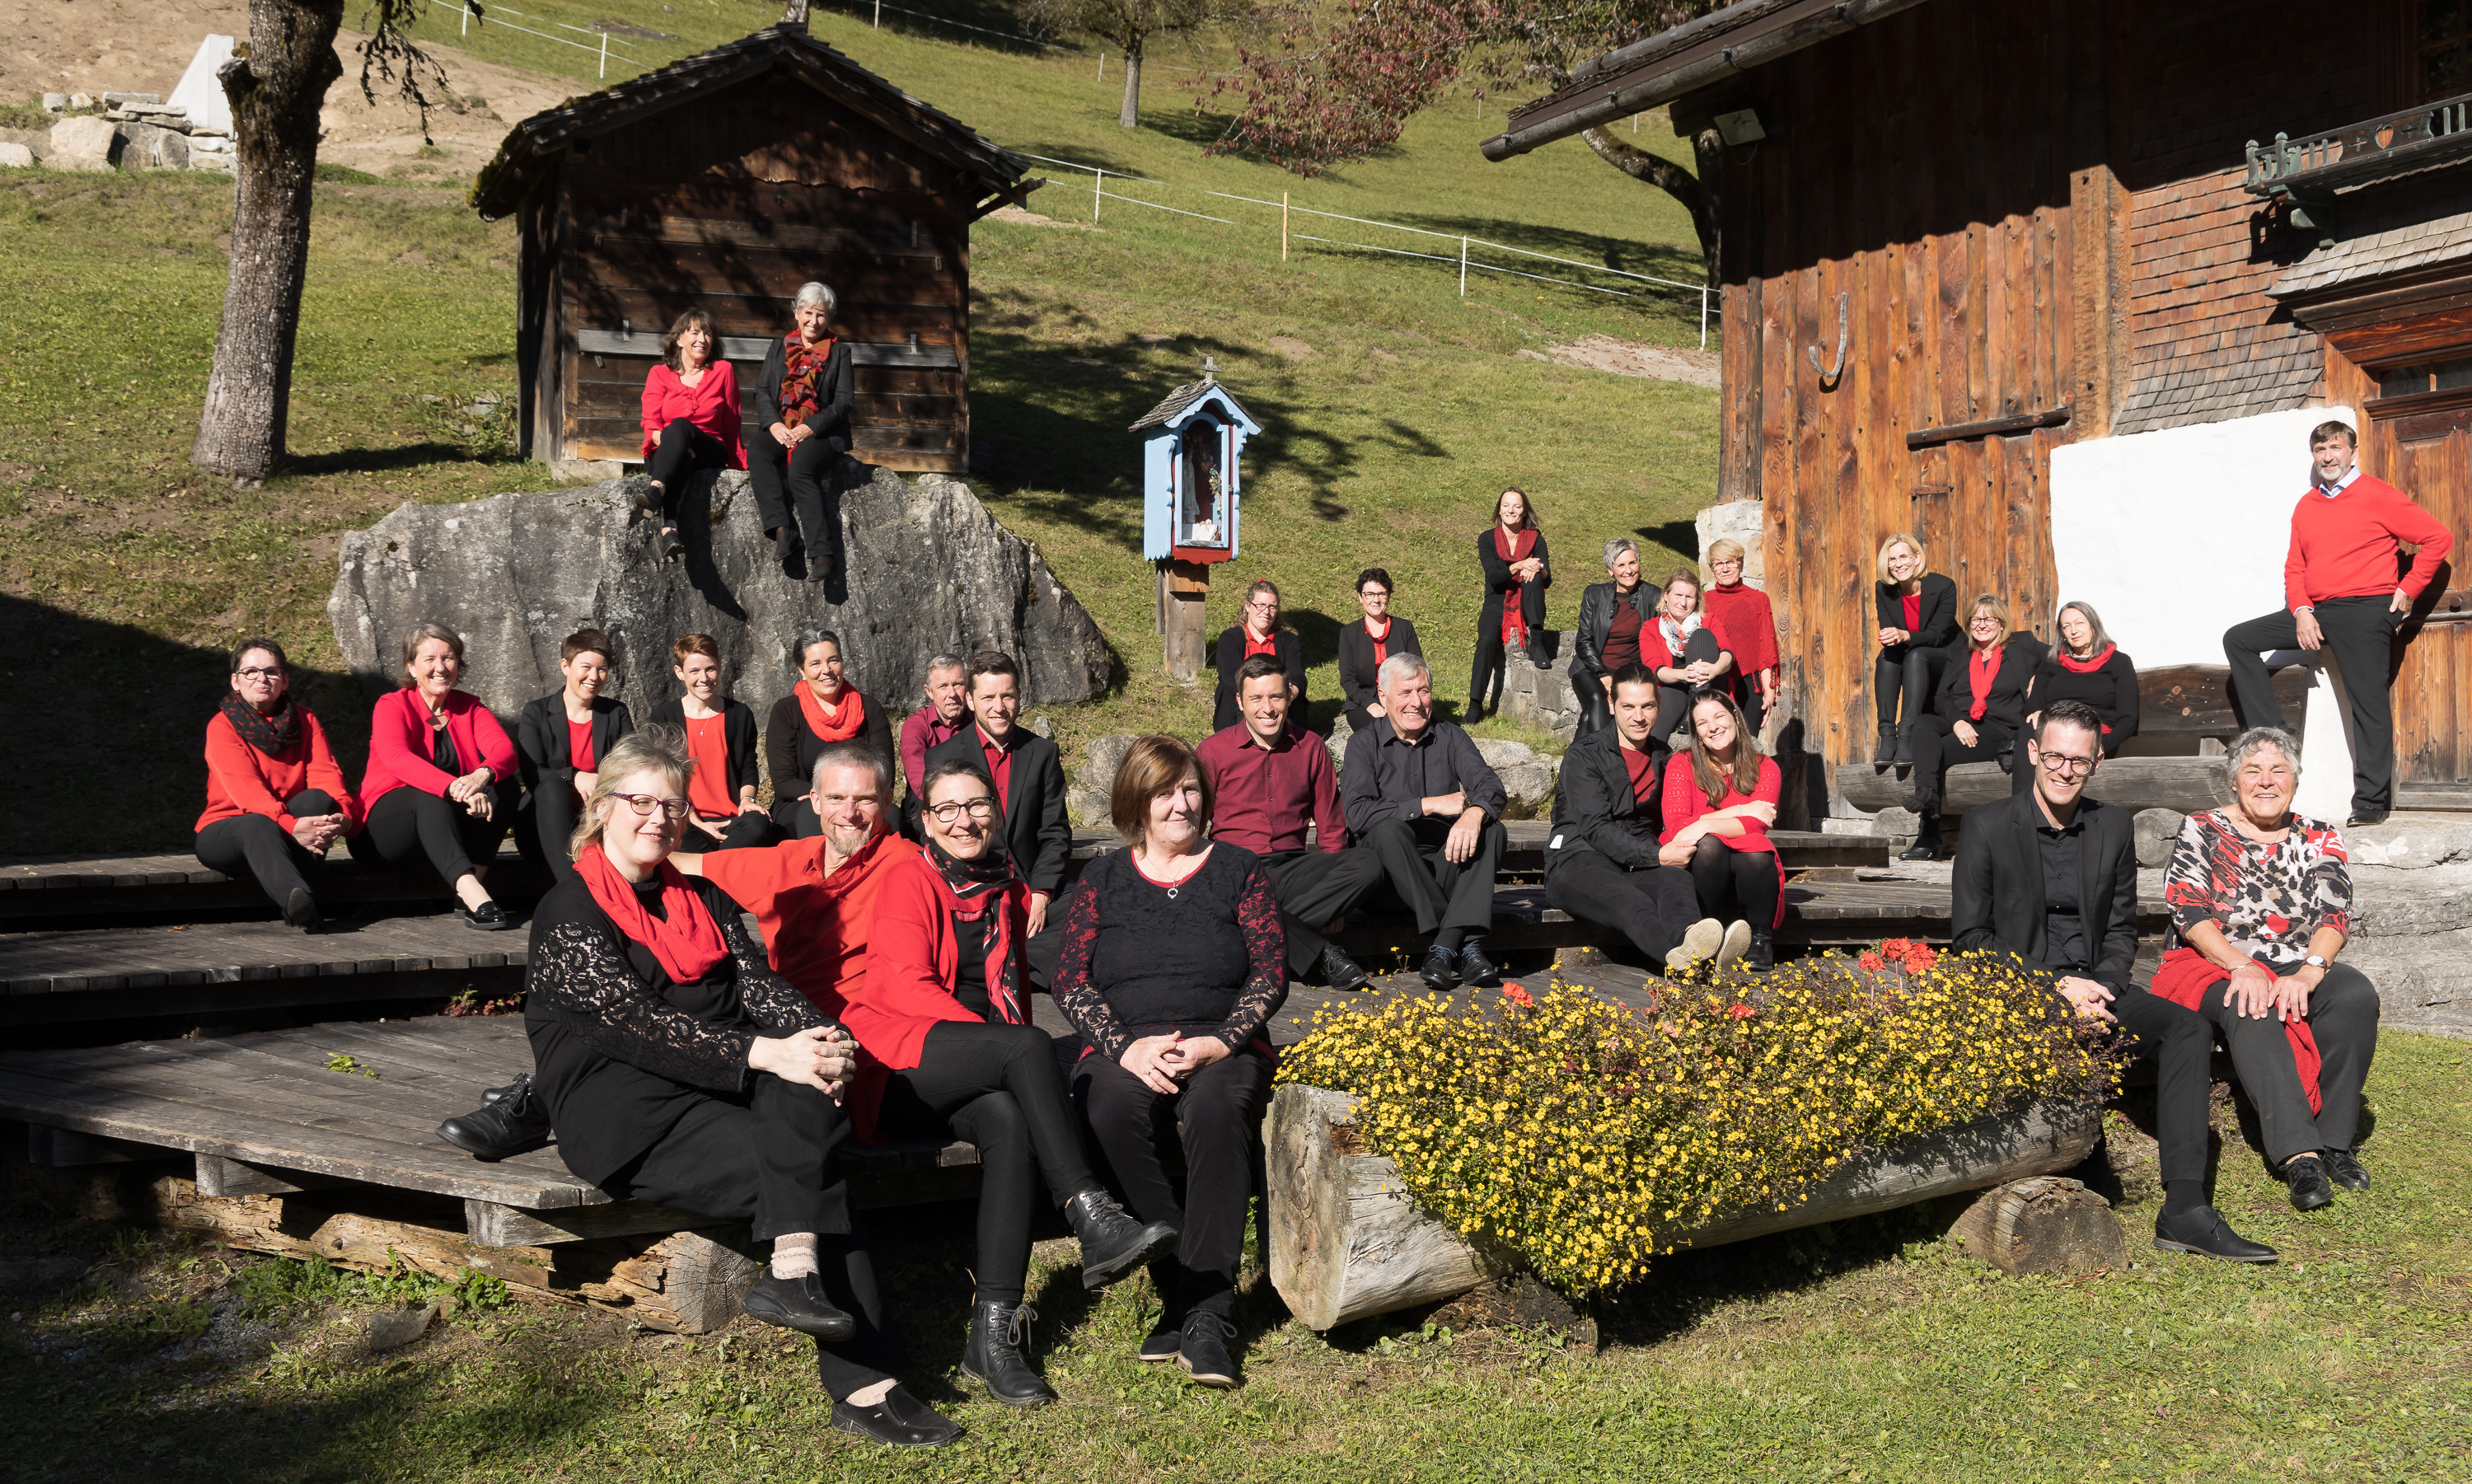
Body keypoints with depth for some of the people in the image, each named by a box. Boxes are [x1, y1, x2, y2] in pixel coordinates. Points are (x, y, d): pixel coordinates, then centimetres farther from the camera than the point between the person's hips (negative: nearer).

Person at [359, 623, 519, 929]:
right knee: (429, 795, -36)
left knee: (503, 784, -20)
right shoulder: (392, 706, -5)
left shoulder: (469, 707, 7)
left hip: (457, 830, 4)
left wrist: (482, 776, -39)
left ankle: (474, 879, -31)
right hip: (388, 829, -4)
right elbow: (397, 759, -26)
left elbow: (505, 750, -13)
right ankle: (472, 894, -55)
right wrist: (453, 788, -44)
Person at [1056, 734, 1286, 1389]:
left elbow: (1271, 973, 6)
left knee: (1216, 1109, -36)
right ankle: (1180, 1292, -28)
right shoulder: (1103, 879, 16)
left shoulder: (1237, 869, 14)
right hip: (1124, 1049, 1)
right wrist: (1126, 1047, -12)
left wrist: (1220, 1042, -13)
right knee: (1116, 1110, -35)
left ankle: (1205, 1317, -35)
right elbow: (1071, 980, 6)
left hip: (1222, 1047, -1)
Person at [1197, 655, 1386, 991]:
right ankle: (1319, 954, -33)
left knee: (1368, 865, -25)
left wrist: (1330, 885, 1)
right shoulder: (1214, 751, 6)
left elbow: (1330, 827, 16)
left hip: (1292, 866, 3)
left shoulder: (1310, 747, 13)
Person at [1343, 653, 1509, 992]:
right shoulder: (1365, 744, 2)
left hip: (1448, 865, 3)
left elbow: (1490, 785, -7)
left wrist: (1474, 812, -31)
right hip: (1393, 874, -3)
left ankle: (1445, 945, -36)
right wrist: (1429, 805, -17)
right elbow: (1356, 814, -15)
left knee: (1491, 829, -23)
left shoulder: (1450, 738, 11)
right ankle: (1465, 942, -35)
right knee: (1389, 828, -33)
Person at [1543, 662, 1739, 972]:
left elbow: (1665, 823, 24)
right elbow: (1596, 828, -11)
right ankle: (1679, 957, -71)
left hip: (1638, 866, 5)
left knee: (1678, 880, -33)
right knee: (1633, 904, -39)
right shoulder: (1584, 756, 1)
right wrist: (1656, 856, -19)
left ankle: (1688, 936, -68)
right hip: (1579, 861, -5)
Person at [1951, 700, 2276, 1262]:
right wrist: (2057, 985, -15)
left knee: (2188, 1027, -21)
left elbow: (2121, 932, 12)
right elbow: (1969, 938, -6)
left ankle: (2185, 1208, -28)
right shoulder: (1989, 825, -3)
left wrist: (2101, 988, -9)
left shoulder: (2115, 826, 10)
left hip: (2093, 986, 4)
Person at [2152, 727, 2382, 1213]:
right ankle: (2299, 1154, -42)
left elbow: (2334, 916, -2)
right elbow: (2189, 912, -6)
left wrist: (2307, 973, -22)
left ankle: (2334, 1139, -22)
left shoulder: (2320, 840, 11)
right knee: (2249, 1008, -36)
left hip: (2299, 969, 3)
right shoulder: (2201, 831, 4)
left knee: (2355, 992, -28)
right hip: (2211, 966, -3)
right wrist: (2242, 967, -21)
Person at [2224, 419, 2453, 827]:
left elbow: (2438, 538, -3)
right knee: (2239, 640, 0)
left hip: (2364, 613, -6)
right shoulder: (2306, 507, 14)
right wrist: (2301, 611, -3)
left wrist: (2407, 590, -5)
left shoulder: (2379, 496, -3)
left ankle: (2371, 802, -3)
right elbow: (2294, 567, 13)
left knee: (2369, 702, -6)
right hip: (2314, 612, 7)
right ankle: (2271, 737, -3)